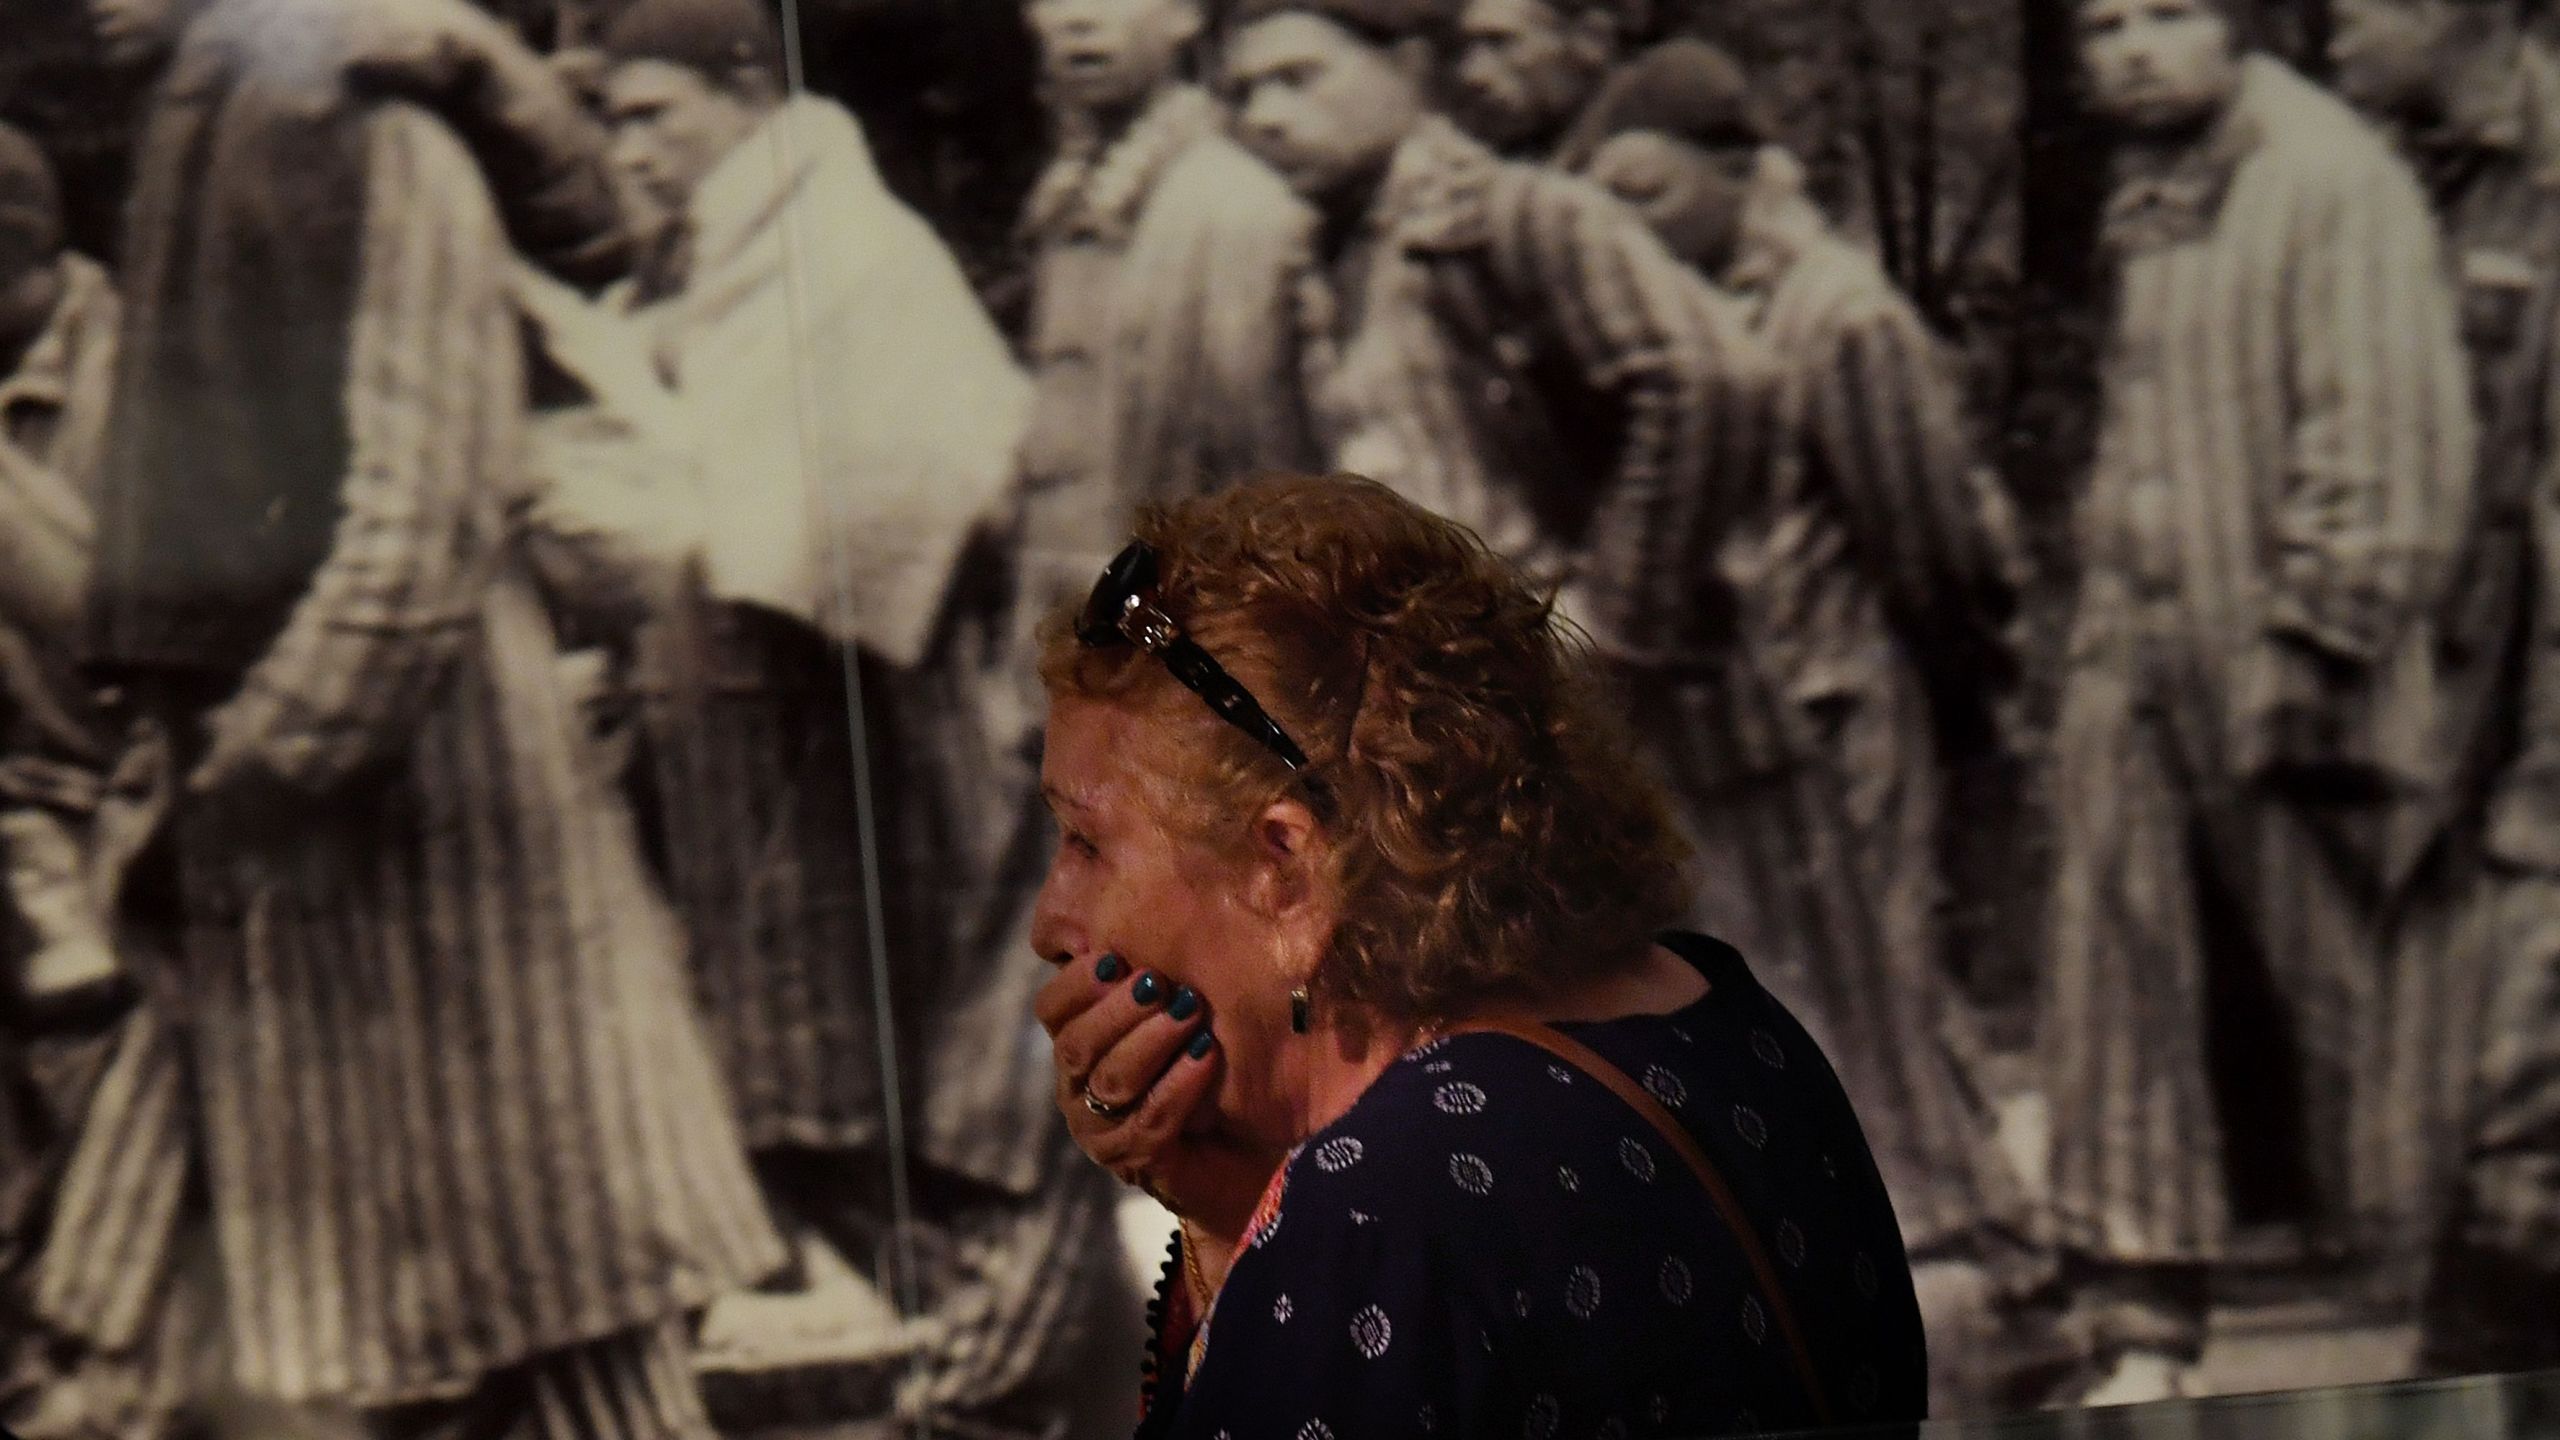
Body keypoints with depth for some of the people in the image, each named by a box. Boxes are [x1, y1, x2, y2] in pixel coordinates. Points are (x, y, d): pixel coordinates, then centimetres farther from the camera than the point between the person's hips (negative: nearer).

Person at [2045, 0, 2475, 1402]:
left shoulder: (2332, 182, -8)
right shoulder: (2146, 205, 15)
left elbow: (2385, 433, -14)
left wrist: (2318, 631, -19)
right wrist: (2099, 634, 16)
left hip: (2277, 669, -7)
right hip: (2138, 663, 7)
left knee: (2326, 994, 3)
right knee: (2123, 991, 1)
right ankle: (2143, 1328, 4)